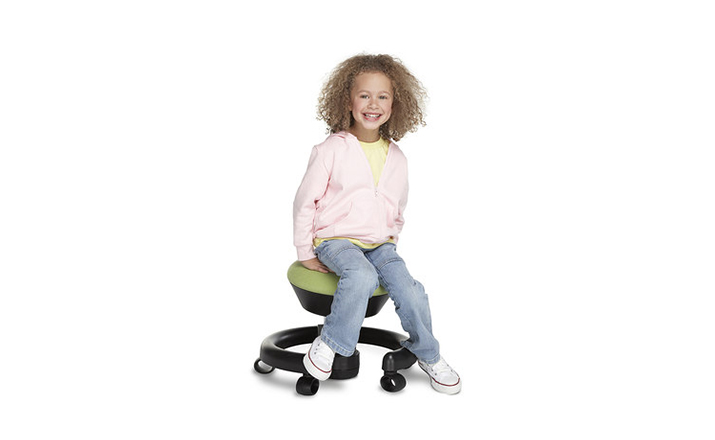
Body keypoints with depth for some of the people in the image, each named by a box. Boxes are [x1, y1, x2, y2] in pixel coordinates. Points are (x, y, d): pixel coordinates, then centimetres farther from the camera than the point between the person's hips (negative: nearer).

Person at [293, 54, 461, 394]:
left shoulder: (396, 158, 8)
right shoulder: (331, 150, -7)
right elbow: (305, 201, -2)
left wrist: (391, 240, 11)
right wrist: (305, 252, -1)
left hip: (380, 243, 4)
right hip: (335, 239, -4)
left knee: (410, 292, -17)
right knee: (362, 277, -35)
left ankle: (427, 355, 9)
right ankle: (329, 344, -15)